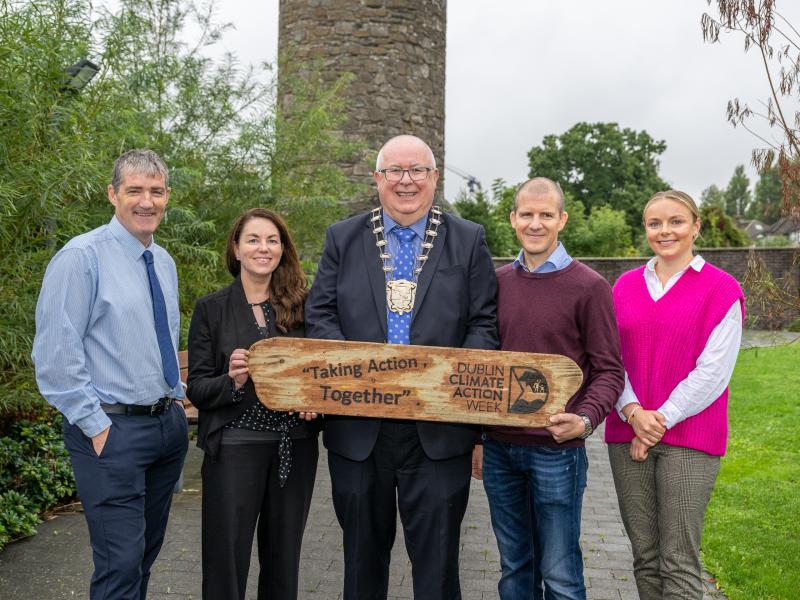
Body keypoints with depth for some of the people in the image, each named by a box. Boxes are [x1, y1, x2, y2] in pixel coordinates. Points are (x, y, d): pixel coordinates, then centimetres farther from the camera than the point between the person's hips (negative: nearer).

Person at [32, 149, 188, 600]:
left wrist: (176, 399, 11)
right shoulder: (82, 257, -12)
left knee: (146, 557, 18)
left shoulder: (165, 262, 10)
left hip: (170, 423, 7)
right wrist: (96, 425, -15)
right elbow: (55, 355, -15)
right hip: (113, 429, -7)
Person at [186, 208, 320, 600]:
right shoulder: (211, 309, 0)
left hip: (295, 446, 2)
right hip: (235, 446, -2)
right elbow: (196, 388, -2)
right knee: (227, 557, 4)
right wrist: (231, 381, -21)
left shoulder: (300, 305, 5)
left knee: (283, 557, 14)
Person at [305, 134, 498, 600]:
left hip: (438, 431, -1)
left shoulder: (469, 240, 4)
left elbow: (486, 323, 1)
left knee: (437, 560, 8)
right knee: (363, 553, 18)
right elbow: (319, 314, 4)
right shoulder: (343, 238, 8)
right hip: (358, 428, 2)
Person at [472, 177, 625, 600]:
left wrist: (586, 419, -23)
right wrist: (477, 436, 13)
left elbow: (608, 370, -5)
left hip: (556, 450, -4)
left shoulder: (589, 287, -6)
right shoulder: (498, 282, 7)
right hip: (499, 448, 4)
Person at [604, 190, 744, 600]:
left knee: (679, 564, -2)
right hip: (628, 435, 4)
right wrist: (633, 412, -9)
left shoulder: (721, 289, -2)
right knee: (645, 557, 10)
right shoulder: (625, 286, 11)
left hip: (688, 439, -4)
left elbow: (713, 372, -8)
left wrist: (661, 419, -11)